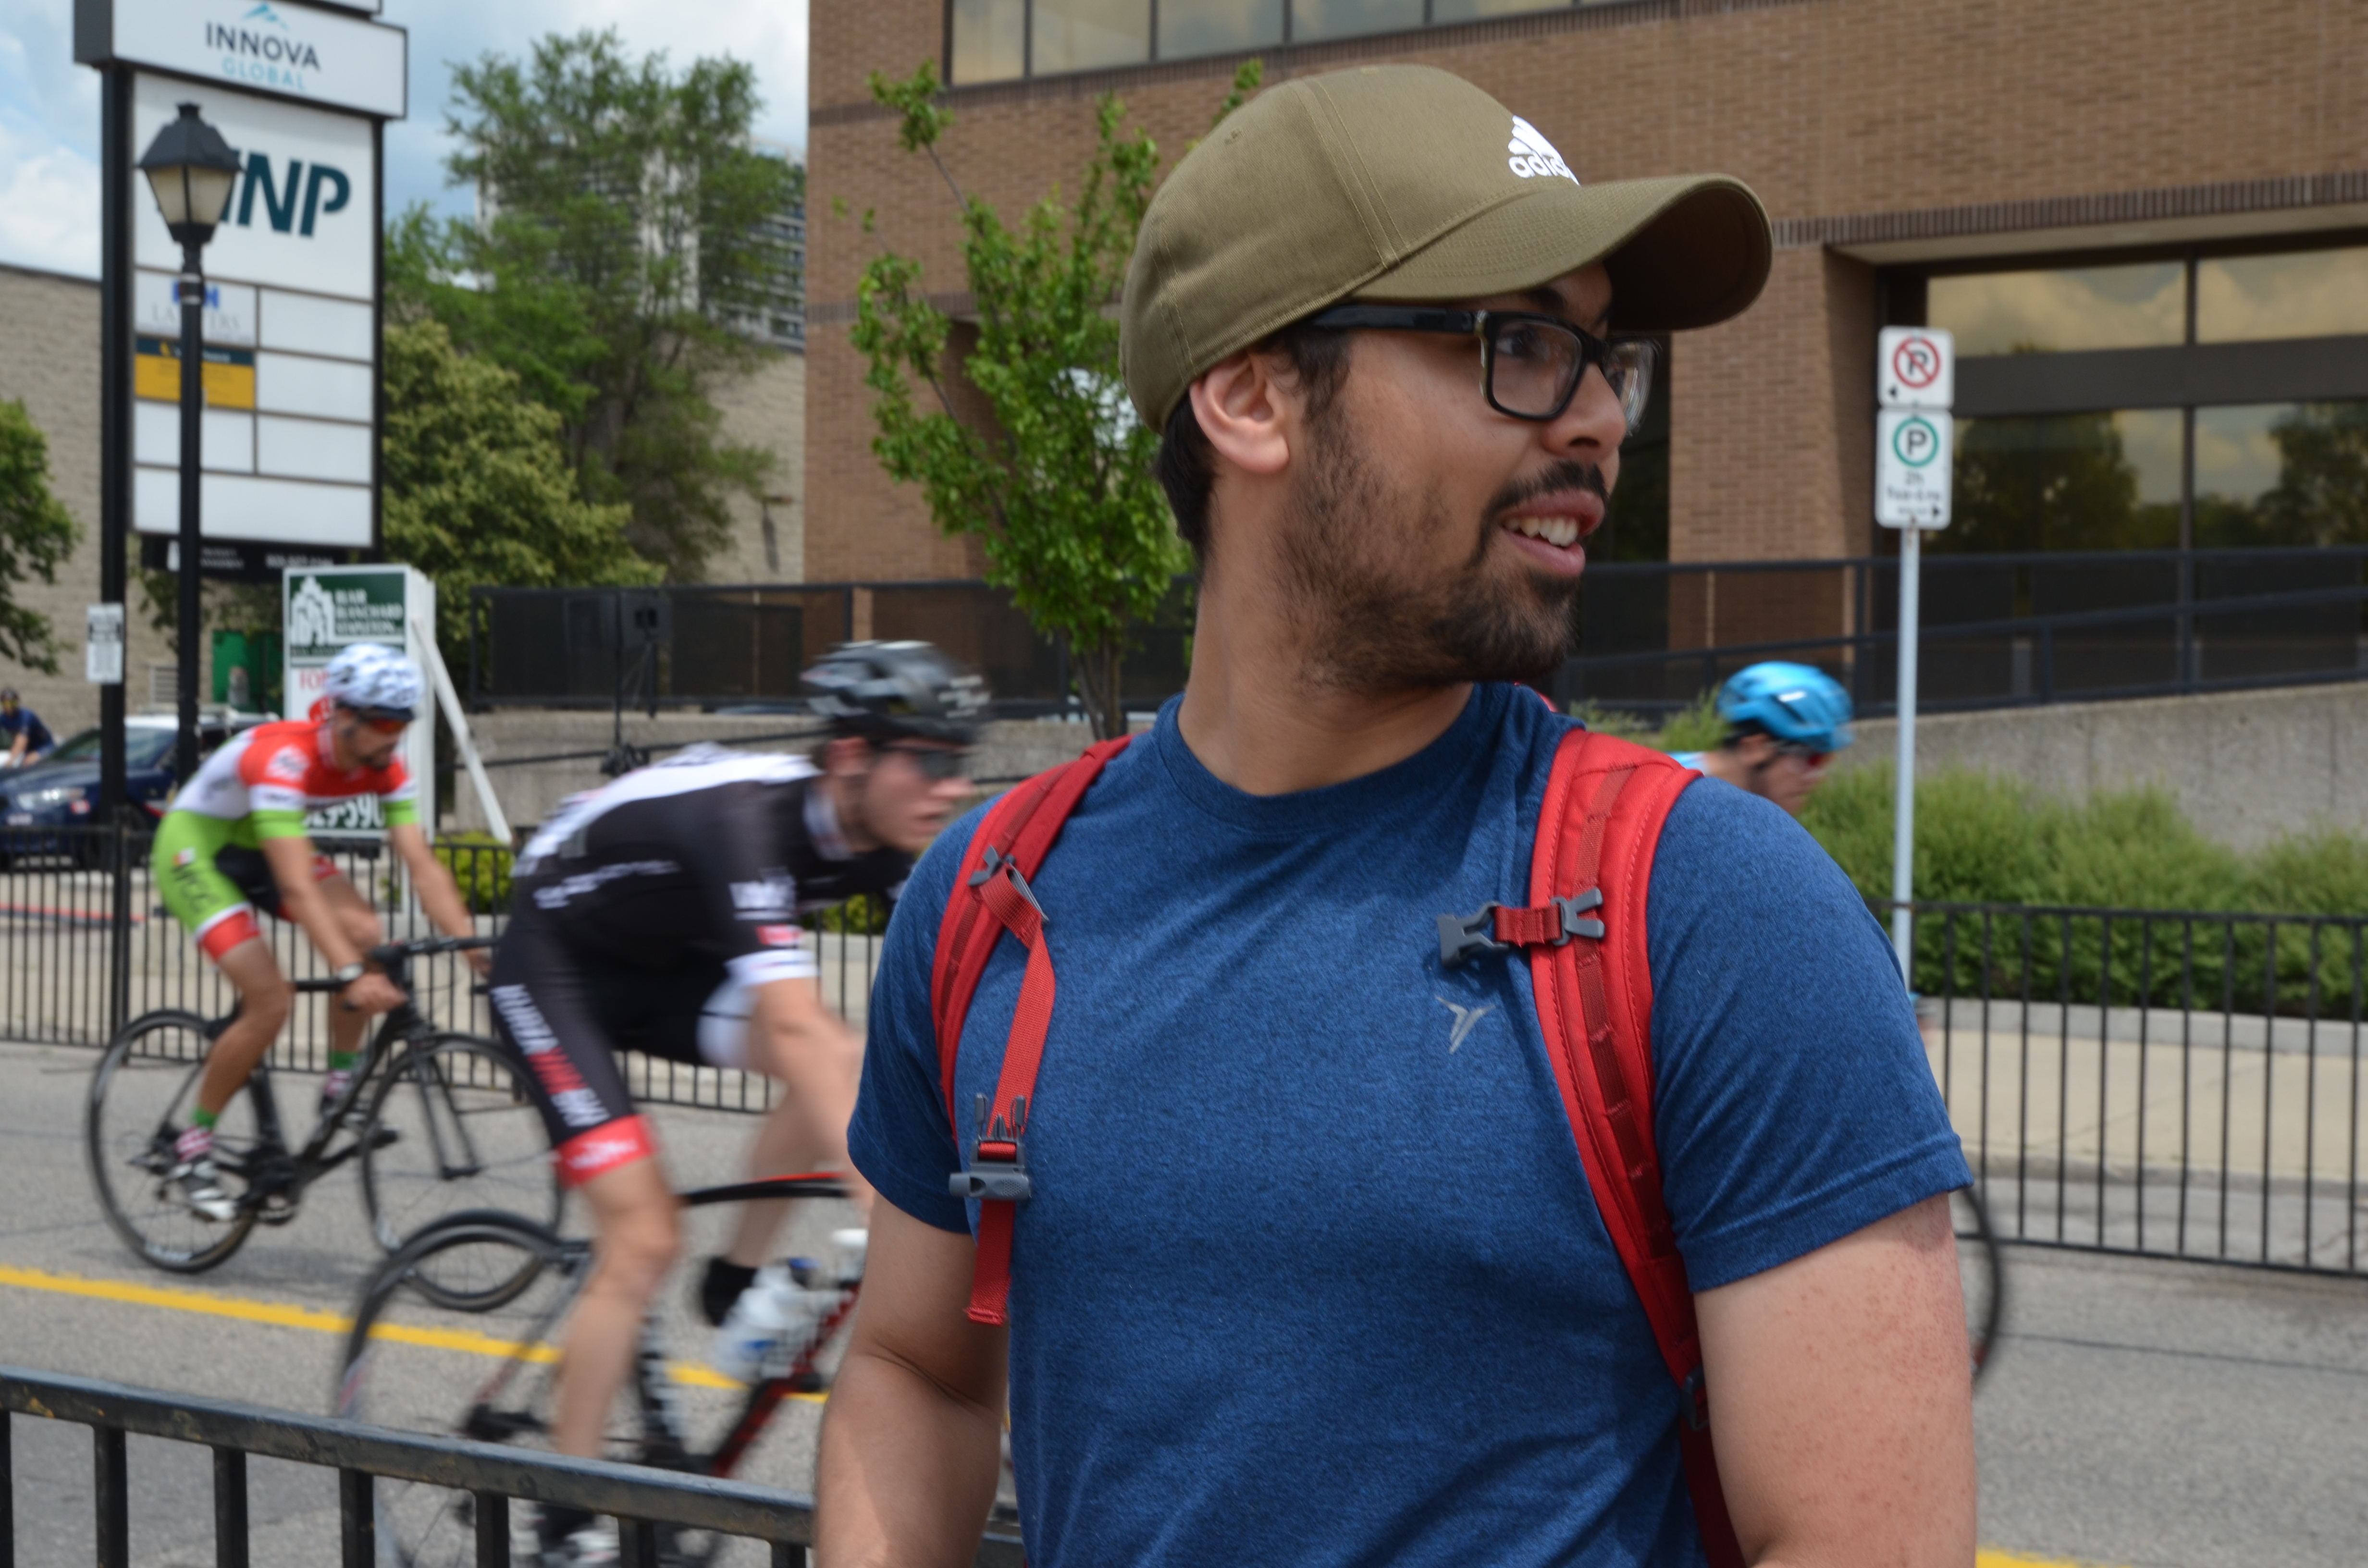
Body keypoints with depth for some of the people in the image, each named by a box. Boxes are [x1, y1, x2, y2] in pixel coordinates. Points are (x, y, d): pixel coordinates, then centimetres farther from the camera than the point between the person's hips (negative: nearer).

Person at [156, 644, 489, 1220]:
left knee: (364, 933, -19)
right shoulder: (283, 757, -37)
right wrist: (349, 976, -53)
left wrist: (475, 947, -31)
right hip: (194, 848, -7)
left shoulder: (384, 765, -16)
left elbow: (423, 866, -19)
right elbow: (297, 888, -44)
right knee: (270, 1002, -19)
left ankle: (340, 1089, -4)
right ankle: (194, 1147, -1)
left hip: (257, 846, 7)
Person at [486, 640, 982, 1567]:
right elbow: (795, 1032, -49)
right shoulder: (749, 823, -38)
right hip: (556, 963, -7)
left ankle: (737, 1282, 2)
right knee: (644, 1240, -15)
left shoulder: (886, 838, -15)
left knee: (850, 1065, -18)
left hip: (665, 962, 7)